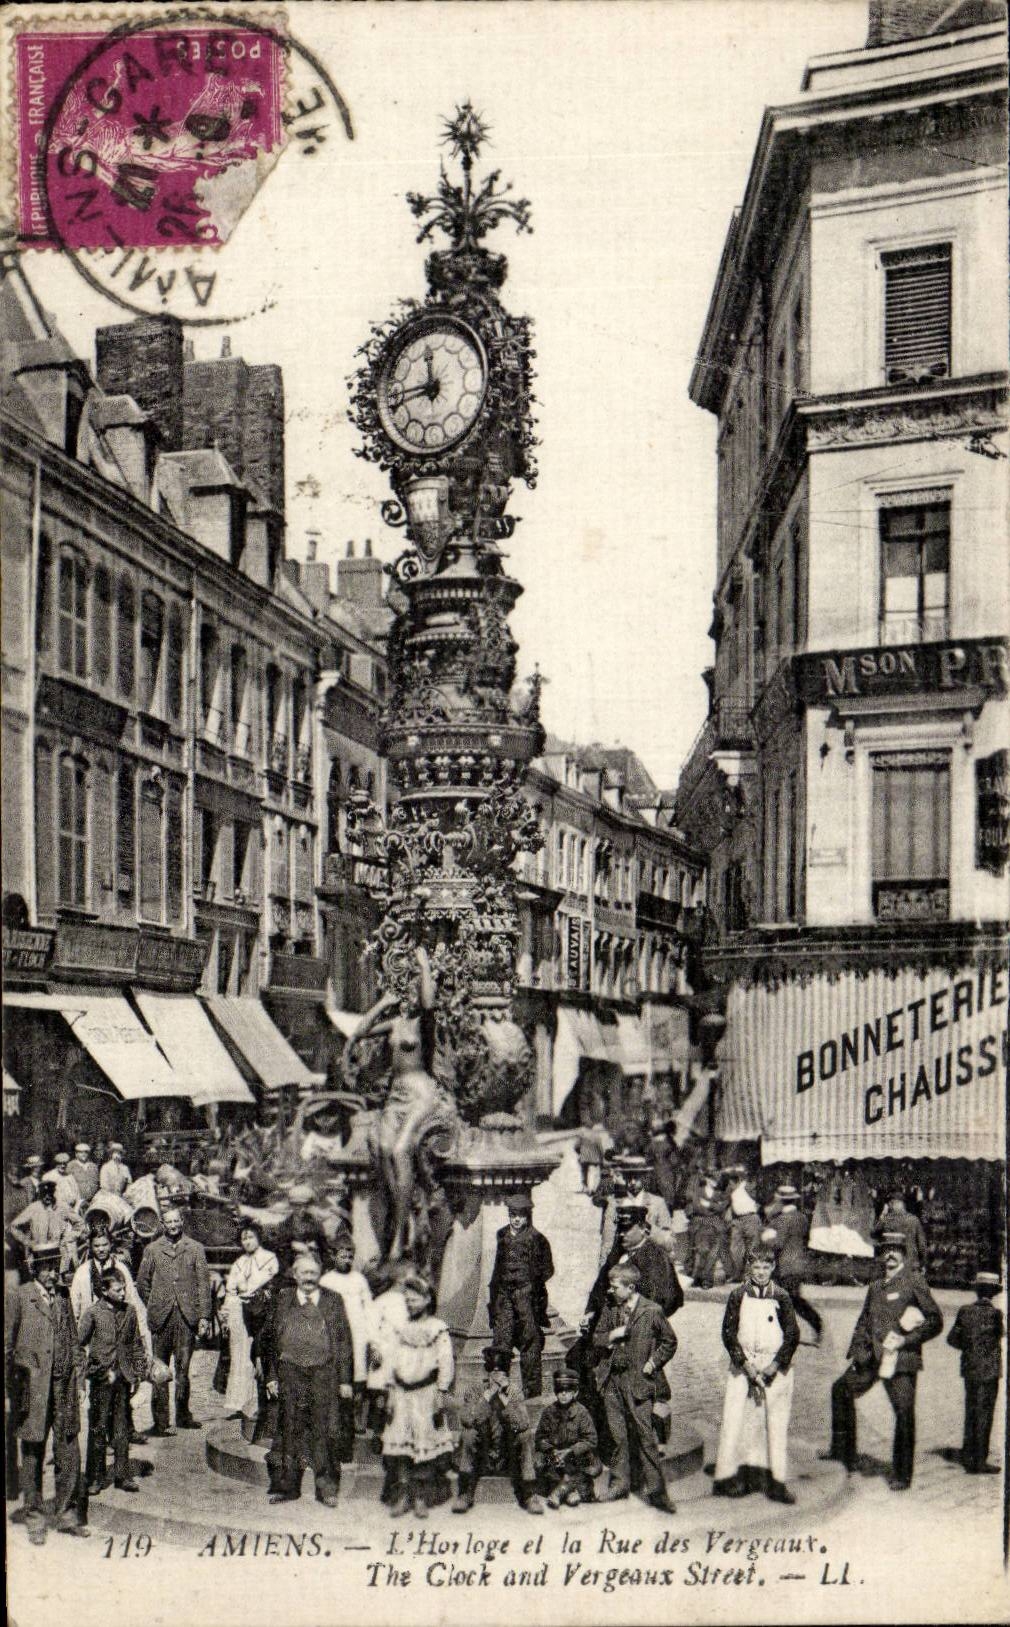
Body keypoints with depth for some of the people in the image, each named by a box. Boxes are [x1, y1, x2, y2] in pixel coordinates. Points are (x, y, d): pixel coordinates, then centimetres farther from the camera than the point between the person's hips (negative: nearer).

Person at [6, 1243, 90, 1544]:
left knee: (69, 1452, 4)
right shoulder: (19, 1297, -3)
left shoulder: (64, 1297, 10)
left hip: (64, 1385, 3)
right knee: (32, 1454, 6)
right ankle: (34, 1521, 17)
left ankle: (68, 1515, 15)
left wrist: (74, 1370, 8)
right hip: (33, 1389, -3)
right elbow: (8, 1344, -1)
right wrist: (18, 1377, -5)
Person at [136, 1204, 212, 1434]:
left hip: (187, 1316, 0)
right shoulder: (152, 1250, 8)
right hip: (161, 1318, 0)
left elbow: (203, 1283, 5)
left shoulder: (195, 1248, 7)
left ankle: (183, 1415, 15)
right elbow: (142, 1283, 13)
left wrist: (204, 1316, -1)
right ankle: (160, 1421, 4)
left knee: (183, 1367, 2)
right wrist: (153, 1307, 8)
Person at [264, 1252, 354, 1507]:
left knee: (325, 1430, -1)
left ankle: (327, 1488, 9)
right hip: (291, 1373, 1)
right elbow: (272, 1340, 8)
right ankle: (287, 1485, 16)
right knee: (289, 1429, 6)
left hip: (324, 1373, -1)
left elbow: (344, 1341, 4)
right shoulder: (283, 1299, 6)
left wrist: (344, 1380, 0)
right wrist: (272, 1376, 4)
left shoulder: (333, 1301, 4)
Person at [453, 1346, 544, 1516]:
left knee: (527, 1436, -21)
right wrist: (489, 1393, -25)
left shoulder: (514, 1395, 1)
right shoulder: (472, 1391, -3)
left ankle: (528, 1494, -15)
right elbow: (467, 1419, -24)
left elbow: (524, 1424, -18)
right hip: (478, 1460, -1)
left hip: (507, 1461, 1)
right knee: (469, 1433, -27)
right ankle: (465, 1495, -18)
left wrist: (504, 1399, -24)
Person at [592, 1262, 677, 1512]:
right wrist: (610, 1336, -7)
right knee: (617, 1435, 10)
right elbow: (596, 1339, 14)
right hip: (612, 1379, 5)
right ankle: (619, 1483, 21)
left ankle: (654, 1488, 1)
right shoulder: (610, 1308, 7)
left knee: (644, 1434, -6)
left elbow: (670, 1341, 5)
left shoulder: (651, 1311, -6)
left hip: (638, 1381, -4)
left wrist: (653, 1363, -4)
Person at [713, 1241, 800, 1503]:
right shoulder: (737, 1296, 3)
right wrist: (745, 1363, -9)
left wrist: (776, 1364, -8)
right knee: (735, 1420, -4)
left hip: (775, 1369, 0)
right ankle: (730, 1477, 3)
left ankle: (776, 1482, 4)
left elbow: (792, 1335, 1)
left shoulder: (781, 1297, 2)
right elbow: (728, 1333, 1)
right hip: (742, 1366, 0)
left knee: (776, 1423, -1)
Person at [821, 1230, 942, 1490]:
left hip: (901, 1360, -7)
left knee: (904, 1413, -5)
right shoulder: (875, 1287, 17)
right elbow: (863, 1323, 25)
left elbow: (935, 1320, -7)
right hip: (872, 1357, 7)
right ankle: (843, 1451, 18)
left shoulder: (914, 1282, -3)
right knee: (841, 1390, 6)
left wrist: (907, 1340, -14)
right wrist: (857, 1350, 9)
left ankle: (901, 1476, 6)